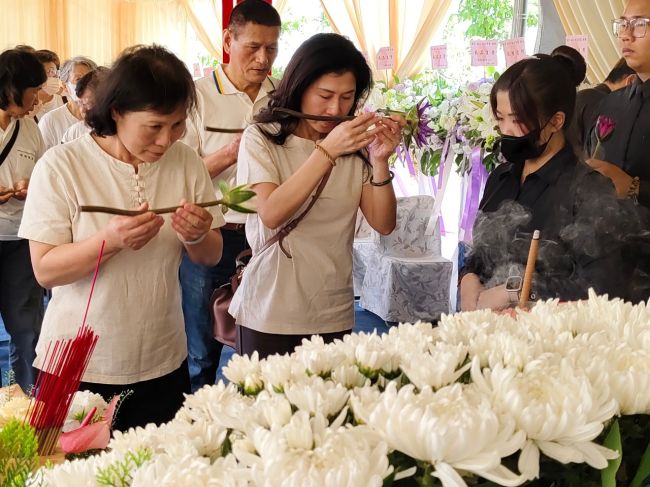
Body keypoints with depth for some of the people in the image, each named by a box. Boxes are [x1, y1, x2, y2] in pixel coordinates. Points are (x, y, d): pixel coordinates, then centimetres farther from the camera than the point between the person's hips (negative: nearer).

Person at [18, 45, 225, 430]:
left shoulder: (186, 162, -1)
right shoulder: (61, 166, -11)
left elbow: (211, 257, 5)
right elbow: (45, 270, -13)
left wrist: (197, 238, -18)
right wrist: (111, 240, -30)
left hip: (163, 364, 3)